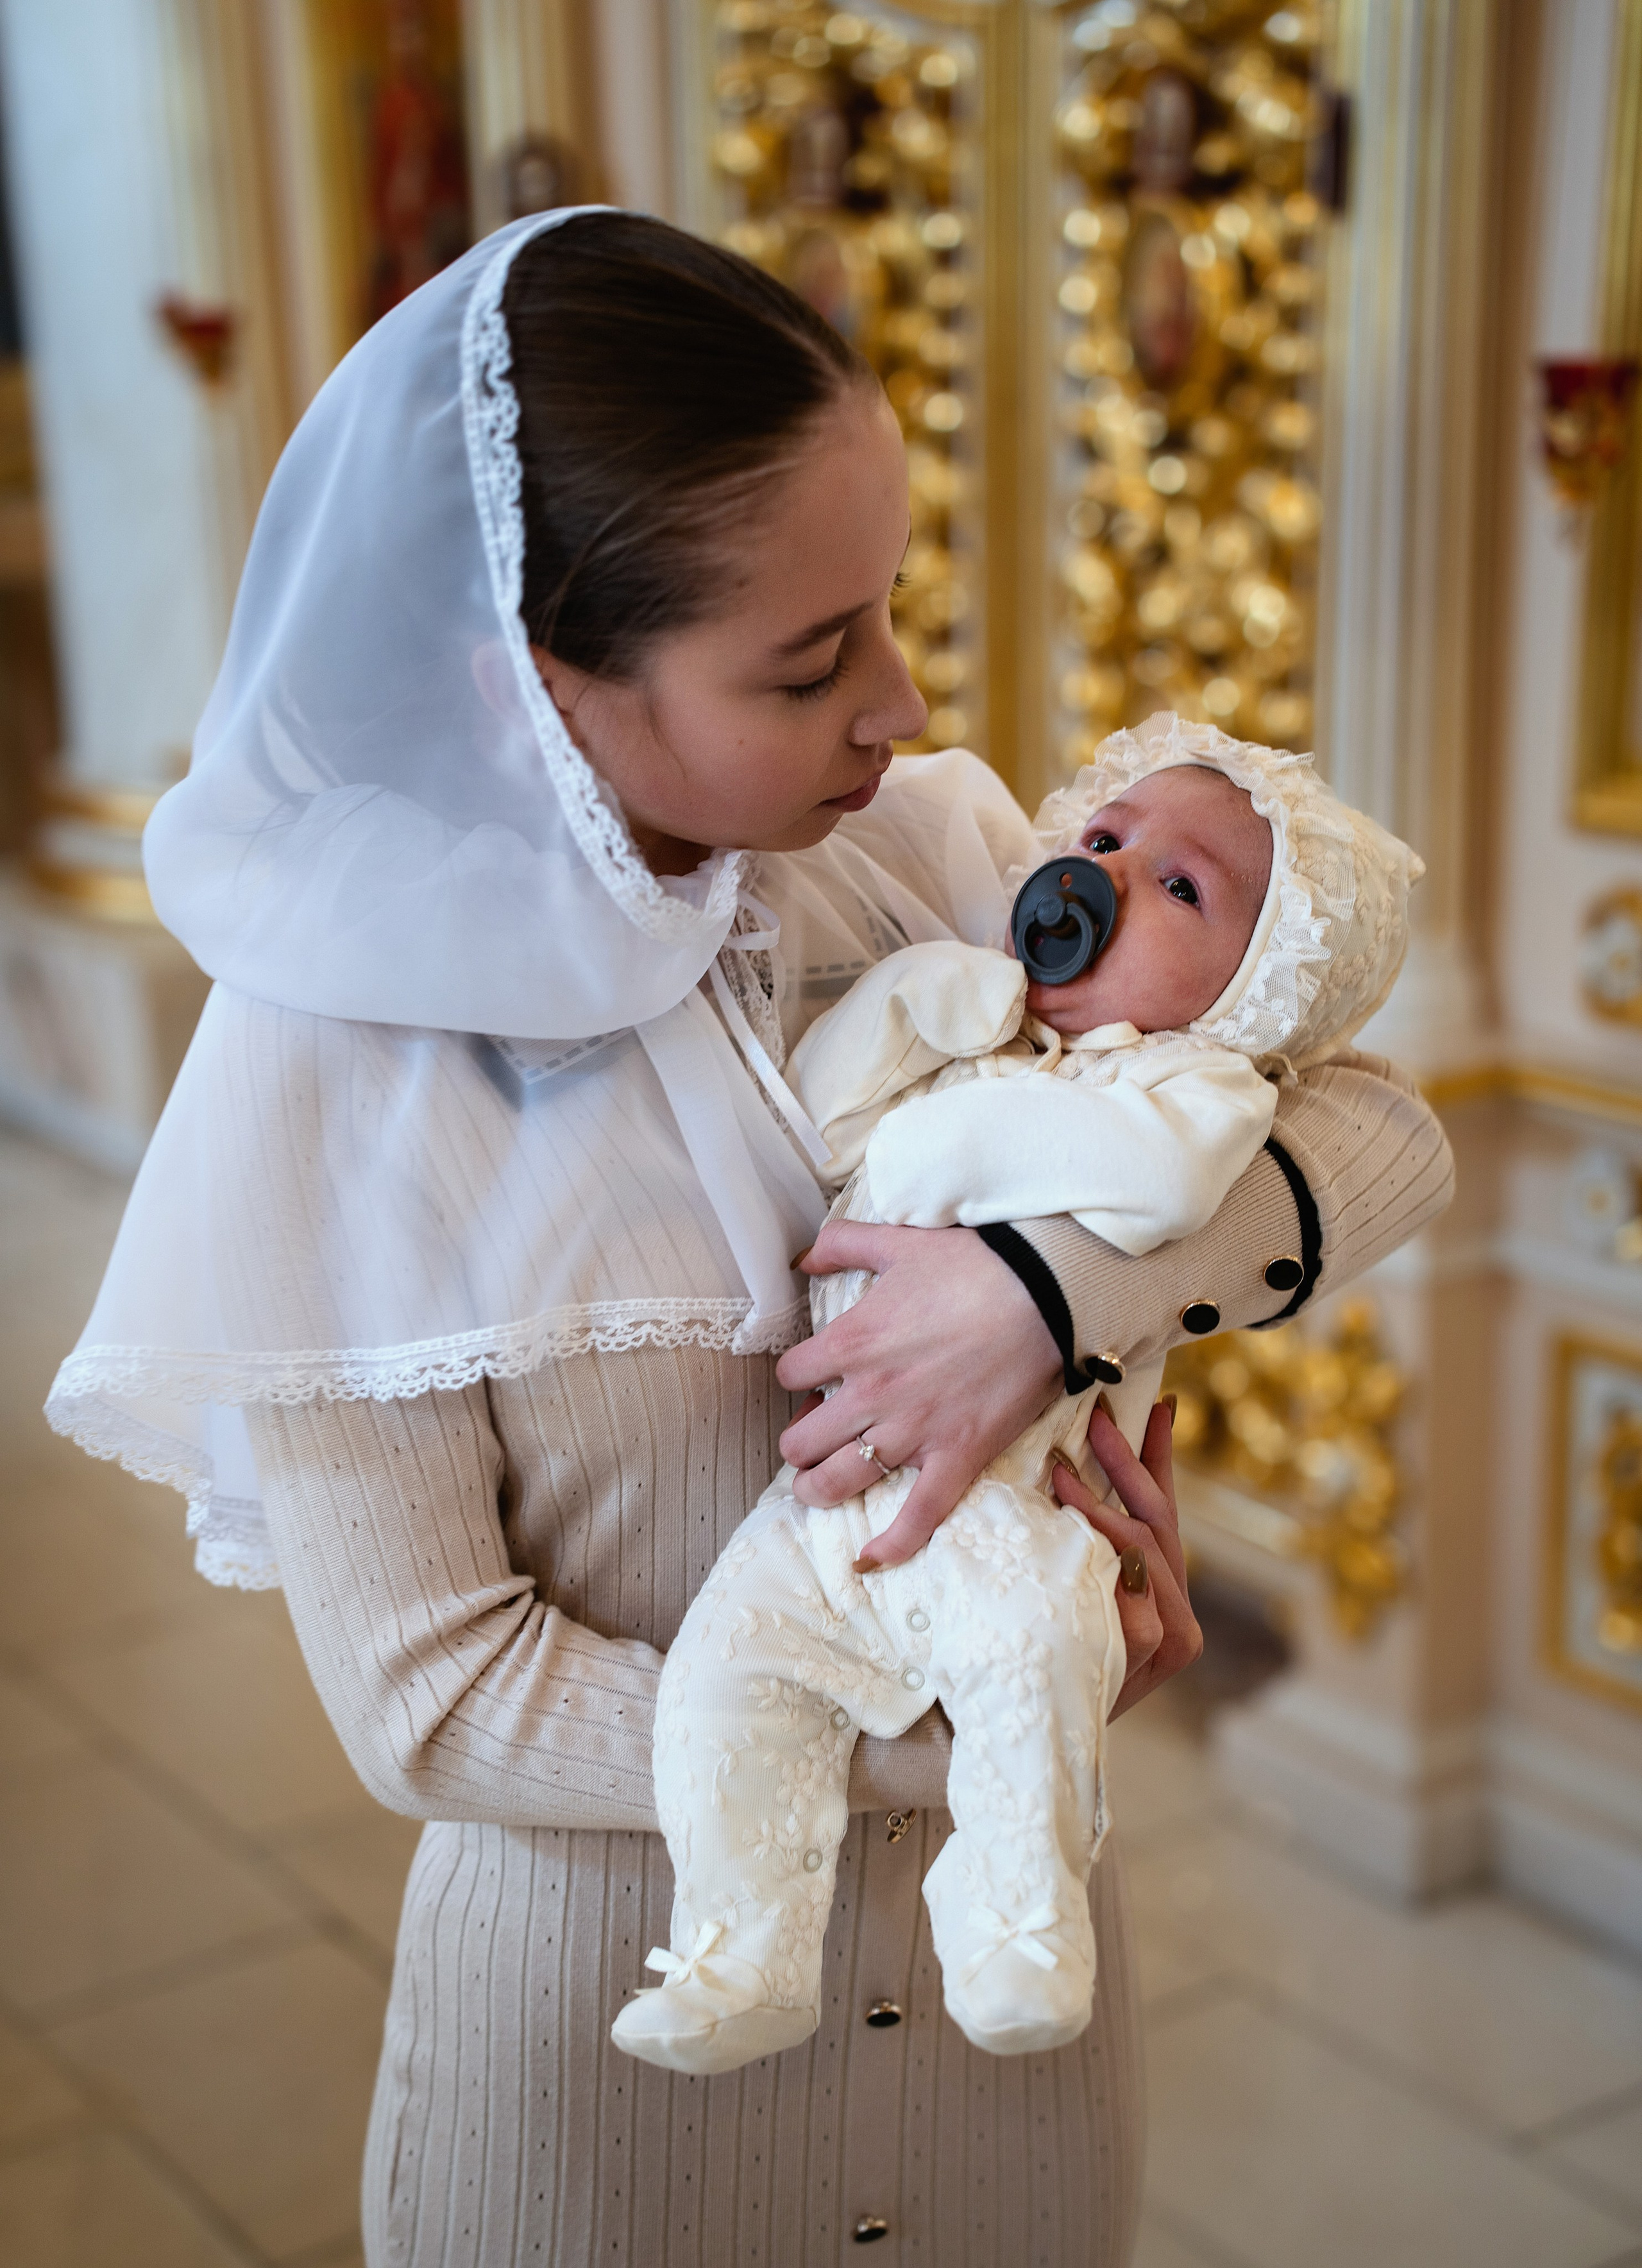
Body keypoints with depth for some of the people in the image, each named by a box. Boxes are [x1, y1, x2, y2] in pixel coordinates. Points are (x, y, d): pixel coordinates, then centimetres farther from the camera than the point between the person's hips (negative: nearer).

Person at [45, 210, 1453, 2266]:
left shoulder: (934, 849, -11)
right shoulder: (326, 1072, -21)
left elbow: (1386, 1134, -8)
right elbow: (436, 1710, -18)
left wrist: (1064, 1284, -27)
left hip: (995, 1921, 4)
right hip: (615, 1993, -3)